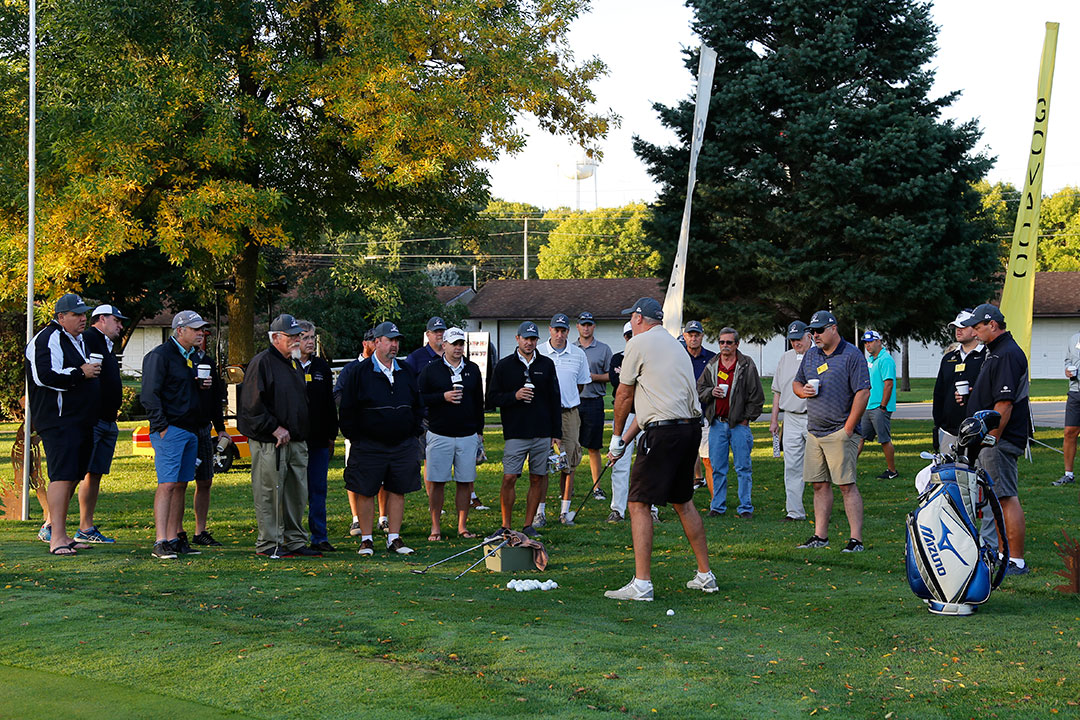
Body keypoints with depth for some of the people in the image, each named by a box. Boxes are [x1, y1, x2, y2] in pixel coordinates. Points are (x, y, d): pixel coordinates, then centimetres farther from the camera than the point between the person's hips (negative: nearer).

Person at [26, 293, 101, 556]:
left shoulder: (79, 340, 22)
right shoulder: (47, 340, -10)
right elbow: (45, 376, -23)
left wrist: (92, 371, 17)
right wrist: (80, 374, -17)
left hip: (81, 422, 10)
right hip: (58, 422, -10)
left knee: (72, 476, 11)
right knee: (63, 475, -15)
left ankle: (54, 527, 21)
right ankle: (56, 538, -16)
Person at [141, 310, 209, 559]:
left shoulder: (190, 356, 19)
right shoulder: (160, 355, -8)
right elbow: (149, 395, -13)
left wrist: (201, 384, 7)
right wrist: (161, 426, -17)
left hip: (190, 430, 9)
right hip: (170, 430, -8)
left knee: (181, 485, 8)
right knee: (167, 484, -12)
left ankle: (174, 539, 13)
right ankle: (160, 542, -13)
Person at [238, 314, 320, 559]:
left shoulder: (295, 363, 18)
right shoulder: (262, 362, -9)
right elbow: (252, 404, -16)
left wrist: (303, 433, 17)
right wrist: (275, 428, -18)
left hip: (296, 441, 8)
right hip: (269, 443, -8)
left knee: (297, 493, 11)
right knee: (270, 493, -4)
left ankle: (295, 541, 20)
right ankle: (268, 545, 3)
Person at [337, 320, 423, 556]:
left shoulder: (406, 372, 11)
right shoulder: (358, 372, -4)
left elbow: (418, 406, 19)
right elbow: (345, 409, -3)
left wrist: (413, 433, 10)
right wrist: (355, 437, -5)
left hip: (403, 446, 4)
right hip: (369, 446, -4)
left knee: (398, 491, 6)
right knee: (366, 492, 0)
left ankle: (394, 538, 14)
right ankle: (366, 539, 9)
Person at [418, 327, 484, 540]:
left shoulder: (472, 369, 12)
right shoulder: (431, 369, 2)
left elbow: (479, 402, 16)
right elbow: (419, 398, -2)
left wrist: (479, 430, 13)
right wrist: (443, 397, -14)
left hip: (468, 436, 3)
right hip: (440, 435, -3)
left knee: (465, 482, 4)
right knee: (436, 482, 0)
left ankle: (462, 526, 12)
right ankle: (436, 527, 9)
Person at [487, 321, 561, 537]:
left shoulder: (547, 365, 10)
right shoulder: (504, 366, 4)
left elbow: (555, 400, 12)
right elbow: (492, 398, 3)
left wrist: (556, 432, 7)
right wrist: (514, 396, -15)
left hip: (542, 434, 2)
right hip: (515, 433, -2)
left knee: (538, 478, 4)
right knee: (509, 478, -7)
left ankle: (528, 525, 14)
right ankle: (506, 525, 5)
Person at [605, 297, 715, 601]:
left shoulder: (638, 343, -2)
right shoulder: (675, 345, 22)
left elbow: (624, 396, 4)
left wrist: (617, 436, 17)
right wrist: (626, 439, 25)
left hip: (663, 432, -9)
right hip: (691, 428, 9)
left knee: (638, 504, -6)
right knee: (683, 502, 18)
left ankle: (642, 583, -10)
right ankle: (705, 575, 22)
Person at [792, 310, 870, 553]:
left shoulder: (852, 355, -7)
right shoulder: (810, 355, 15)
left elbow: (863, 393, -12)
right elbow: (796, 382, 26)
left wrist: (848, 428, -15)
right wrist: (803, 390, 0)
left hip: (840, 432, -7)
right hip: (814, 432, 7)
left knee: (847, 485, -8)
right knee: (820, 485, 9)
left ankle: (856, 539, -6)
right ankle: (820, 536, 16)